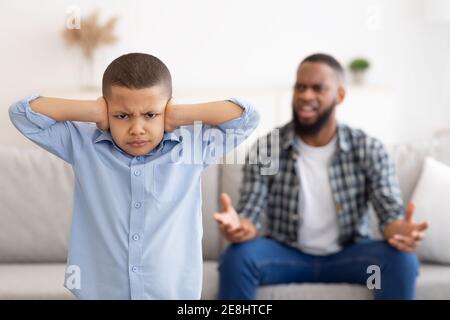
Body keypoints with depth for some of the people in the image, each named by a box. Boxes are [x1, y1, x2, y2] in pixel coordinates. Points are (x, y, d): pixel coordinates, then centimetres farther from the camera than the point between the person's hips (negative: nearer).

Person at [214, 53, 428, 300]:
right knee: (237, 256, -30)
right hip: (286, 254, 0)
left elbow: (392, 212, -13)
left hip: (347, 255, 1)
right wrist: (239, 226, -40)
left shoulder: (369, 150, -6)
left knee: (402, 259, -28)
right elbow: (252, 212, -13)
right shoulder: (266, 148, -8)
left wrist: (400, 231, -39)